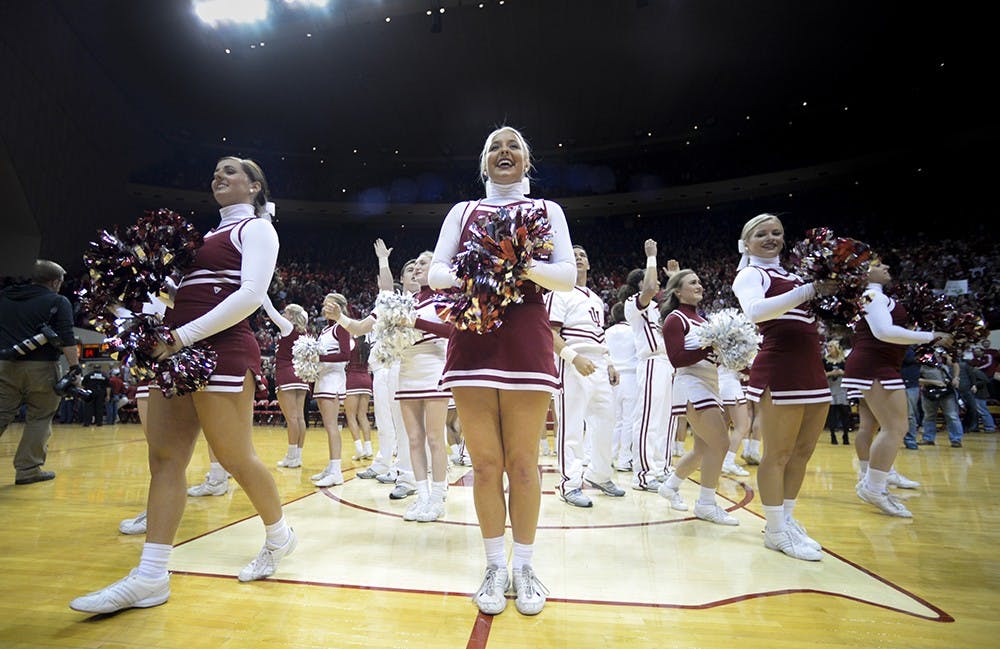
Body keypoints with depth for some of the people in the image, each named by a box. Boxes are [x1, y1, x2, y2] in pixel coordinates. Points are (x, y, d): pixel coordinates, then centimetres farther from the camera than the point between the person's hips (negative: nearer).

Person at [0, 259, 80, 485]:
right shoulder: (58, 302, -2)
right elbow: (66, 339, -11)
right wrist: (75, 366, -10)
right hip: (40, 368, -4)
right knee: (39, 419, 7)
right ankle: (28, 469, 9)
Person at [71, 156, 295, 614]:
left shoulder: (256, 227, 1)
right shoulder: (209, 235, 24)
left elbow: (251, 295, -14)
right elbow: (186, 293, 21)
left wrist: (182, 336, -17)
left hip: (221, 351, -8)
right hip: (177, 351, 8)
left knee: (235, 457, -1)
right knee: (164, 458, 3)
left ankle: (278, 536, 21)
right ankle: (150, 577, 10)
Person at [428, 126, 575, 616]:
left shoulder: (546, 209, 13)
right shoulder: (462, 211, 17)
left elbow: (568, 275, 1)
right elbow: (435, 272, 7)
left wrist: (526, 266, -19)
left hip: (526, 341, -1)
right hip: (472, 341, 1)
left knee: (523, 462, 4)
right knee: (485, 462, 5)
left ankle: (523, 566, 20)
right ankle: (495, 566, 20)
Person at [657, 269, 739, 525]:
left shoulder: (701, 320, 18)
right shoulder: (675, 319, -7)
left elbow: (709, 358, 18)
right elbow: (677, 359, -17)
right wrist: (710, 349, -22)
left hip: (709, 386, 9)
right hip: (691, 386, -9)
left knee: (704, 449, 14)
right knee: (720, 443, -13)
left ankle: (670, 485, 32)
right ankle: (706, 504, 0)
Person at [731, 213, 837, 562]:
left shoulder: (792, 276, 21)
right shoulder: (750, 275, -1)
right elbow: (756, 311, -23)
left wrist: (834, 290, 12)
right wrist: (809, 290, -23)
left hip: (811, 368, 8)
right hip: (778, 369, -8)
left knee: (803, 451, 12)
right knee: (778, 453, -3)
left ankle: (786, 519, 25)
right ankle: (777, 530, 9)